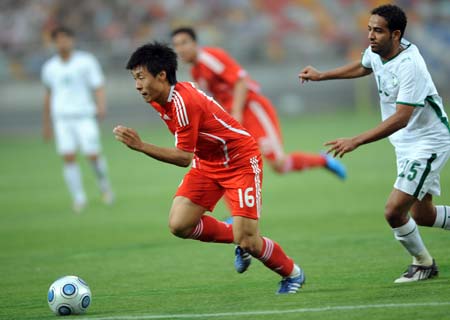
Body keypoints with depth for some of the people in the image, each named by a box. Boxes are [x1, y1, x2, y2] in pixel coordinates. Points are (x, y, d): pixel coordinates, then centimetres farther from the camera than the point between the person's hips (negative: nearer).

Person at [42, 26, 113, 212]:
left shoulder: (86, 61, 1)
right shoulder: (49, 68, 12)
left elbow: (99, 87, -3)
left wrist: (101, 106, -22)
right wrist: (46, 124, 27)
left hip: (84, 115, -3)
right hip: (61, 118, 3)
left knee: (93, 155, -9)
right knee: (69, 158, -9)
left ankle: (104, 185, 19)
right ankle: (79, 198, -5)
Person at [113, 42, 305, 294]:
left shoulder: (183, 102, -30)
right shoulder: (158, 100, -3)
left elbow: (184, 157, -30)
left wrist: (141, 146, -34)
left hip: (241, 161, -8)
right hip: (208, 163, 9)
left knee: (247, 242, -13)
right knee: (179, 225, -10)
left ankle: (292, 274, 16)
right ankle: (237, 237, 14)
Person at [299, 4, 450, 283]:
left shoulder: (409, 66, -29)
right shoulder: (376, 52, -3)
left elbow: (400, 118, -34)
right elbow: (363, 67, 24)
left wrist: (356, 141, -38)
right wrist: (322, 76, 22)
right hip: (406, 145, 9)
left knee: (394, 211, -14)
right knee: (422, 215, 16)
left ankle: (423, 263, 9)